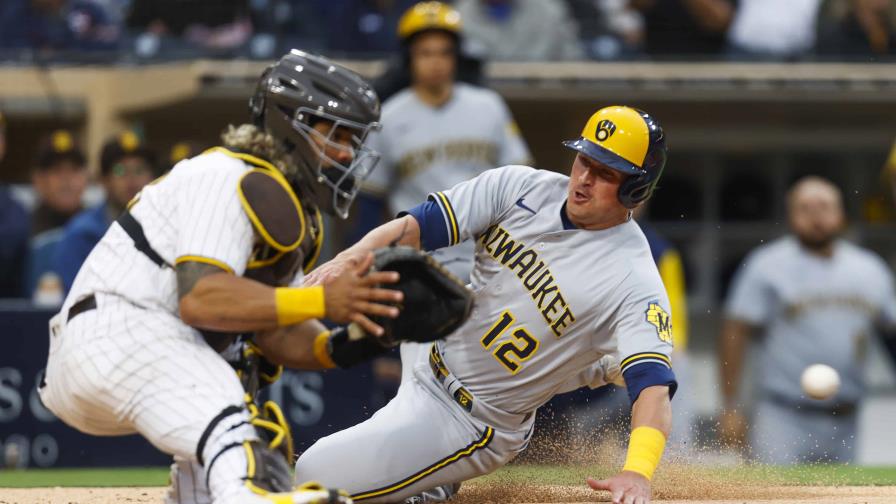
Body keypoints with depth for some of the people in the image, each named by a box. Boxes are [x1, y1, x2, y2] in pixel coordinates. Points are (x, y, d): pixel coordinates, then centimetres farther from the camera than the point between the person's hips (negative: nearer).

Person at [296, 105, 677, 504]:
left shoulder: (634, 281, -24)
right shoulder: (521, 188, -8)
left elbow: (653, 385, -35)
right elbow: (414, 227, -12)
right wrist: (348, 261, -33)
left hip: (469, 422, -7)